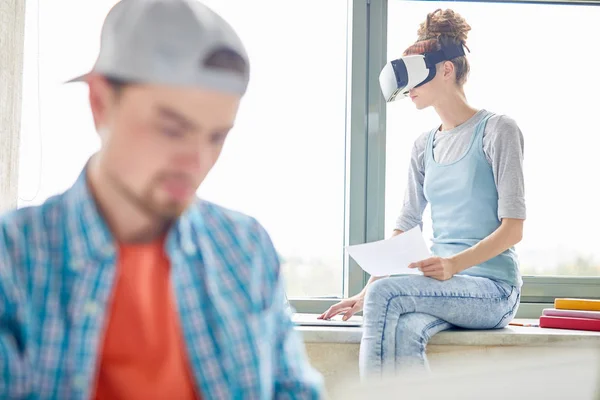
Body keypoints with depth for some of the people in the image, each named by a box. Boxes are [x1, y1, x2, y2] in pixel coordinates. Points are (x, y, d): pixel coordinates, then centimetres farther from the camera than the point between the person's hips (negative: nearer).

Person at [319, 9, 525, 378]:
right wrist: (365, 293, 0)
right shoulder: (425, 146, 17)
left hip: (493, 290, -4)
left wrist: (455, 264, -25)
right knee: (403, 332, -31)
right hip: (443, 287, 4)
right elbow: (406, 226, 13)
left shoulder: (498, 130, -3)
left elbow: (513, 228, -9)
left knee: (385, 294, -29)